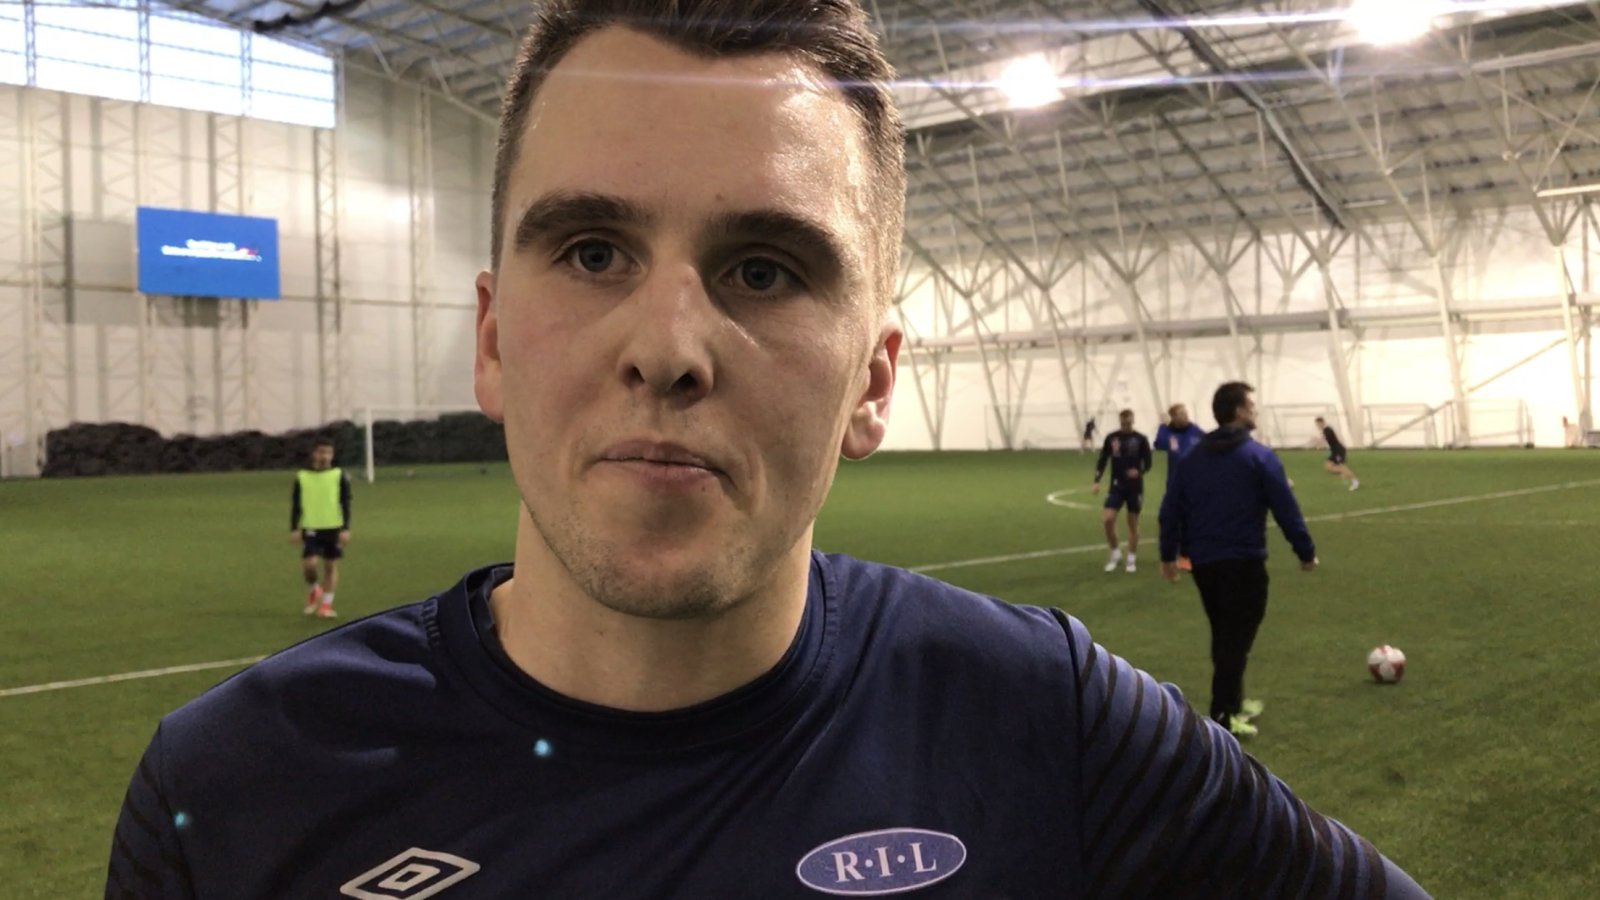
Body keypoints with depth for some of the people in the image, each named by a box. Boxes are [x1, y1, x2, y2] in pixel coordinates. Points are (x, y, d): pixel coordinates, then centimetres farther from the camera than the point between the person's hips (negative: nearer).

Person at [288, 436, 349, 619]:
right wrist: (294, 529, 1)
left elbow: (345, 504, 2)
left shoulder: (339, 475, 1)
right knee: (309, 563, -14)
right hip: (310, 528, 0)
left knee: (331, 565, 4)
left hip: (334, 528, 0)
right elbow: (295, 505, 7)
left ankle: (326, 604, 14)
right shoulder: (302, 477, 3)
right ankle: (313, 591, 16)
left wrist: (346, 529, -4)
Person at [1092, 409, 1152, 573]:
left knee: (1133, 523, 5)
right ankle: (1115, 552, 9)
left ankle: (1132, 559, 18)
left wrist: (1139, 471, -20)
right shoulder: (1111, 438, 1)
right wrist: (1097, 480, -5)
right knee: (1107, 520, -12)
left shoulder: (1141, 439, -4)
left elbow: (1148, 462, 1)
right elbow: (1102, 460, 6)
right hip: (1116, 486, 1)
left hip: (1135, 488, -1)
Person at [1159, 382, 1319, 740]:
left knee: (1223, 636, 19)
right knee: (1237, 638, -2)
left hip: (1203, 562, 6)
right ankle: (1223, 717, -4)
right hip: (1243, 562, -6)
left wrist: (1169, 554, 17)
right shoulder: (1259, 456, -8)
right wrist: (1306, 552, 1)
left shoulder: (1192, 458, 9)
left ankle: (1233, 703, 31)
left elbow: (1171, 509, 9)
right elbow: (1286, 509, -9)